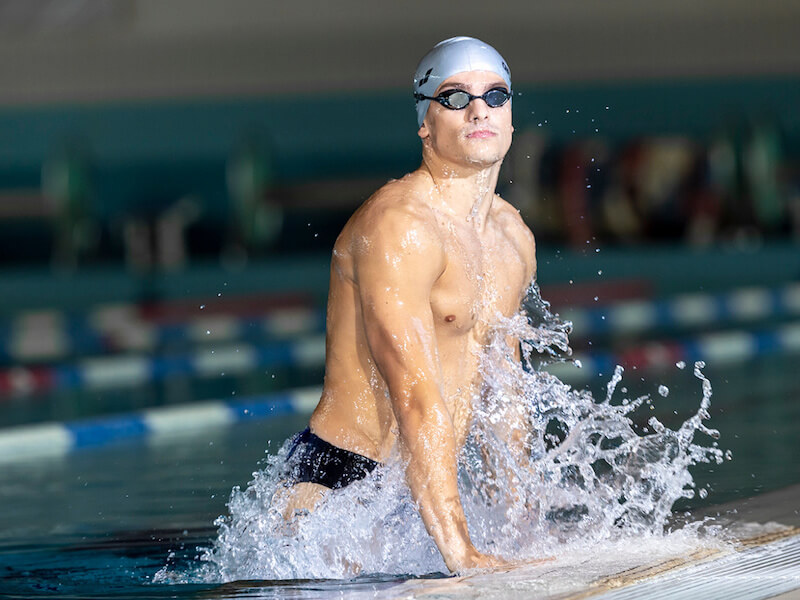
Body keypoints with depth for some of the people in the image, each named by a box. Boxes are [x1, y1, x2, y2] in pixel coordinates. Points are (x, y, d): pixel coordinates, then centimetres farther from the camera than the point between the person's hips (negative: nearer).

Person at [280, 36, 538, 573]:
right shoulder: (399, 225, -17)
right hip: (338, 481, -9)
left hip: (425, 487, 9)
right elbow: (415, 398, -25)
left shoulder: (515, 238, 13)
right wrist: (459, 550, -31)